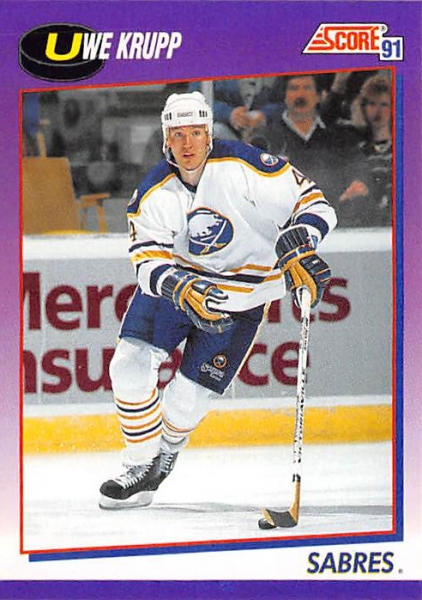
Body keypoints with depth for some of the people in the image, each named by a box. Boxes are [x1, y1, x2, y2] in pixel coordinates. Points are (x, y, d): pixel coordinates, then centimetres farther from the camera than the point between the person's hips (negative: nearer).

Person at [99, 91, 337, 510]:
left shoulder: (243, 166, -21)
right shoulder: (154, 193, -11)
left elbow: (312, 203, -19)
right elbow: (149, 263, -15)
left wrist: (297, 246, -38)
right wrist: (182, 290, -36)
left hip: (240, 297, -3)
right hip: (175, 282, 3)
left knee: (186, 400, -6)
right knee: (129, 366, -15)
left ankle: (168, 447, 31)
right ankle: (139, 472, 2)